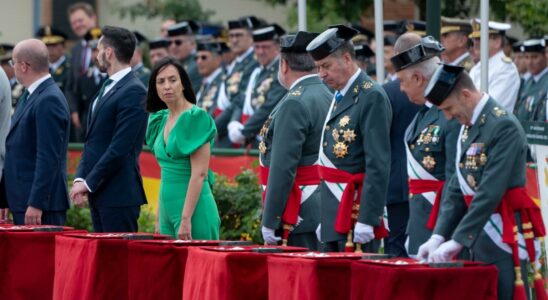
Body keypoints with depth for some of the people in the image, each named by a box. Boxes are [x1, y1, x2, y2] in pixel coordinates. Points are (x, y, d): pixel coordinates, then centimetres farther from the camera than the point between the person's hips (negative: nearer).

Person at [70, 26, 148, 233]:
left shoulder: (133, 92, -13)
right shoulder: (108, 88, 17)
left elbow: (120, 148, -18)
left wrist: (88, 183, -14)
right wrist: (80, 178, 5)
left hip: (118, 195, -9)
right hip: (98, 192, 9)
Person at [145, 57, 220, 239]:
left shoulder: (196, 118, -10)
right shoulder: (162, 119, 13)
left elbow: (199, 174, -16)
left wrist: (186, 219, -20)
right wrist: (159, 219, 16)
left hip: (193, 207, -8)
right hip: (168, 207, 8)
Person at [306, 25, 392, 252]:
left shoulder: (372, 98, -12)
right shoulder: (340, 96, 16)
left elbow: (378, 165, -18)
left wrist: (367, 219, -22)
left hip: (356, 212, -9)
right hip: (334, 220, 9)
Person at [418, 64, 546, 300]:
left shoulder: (504, 126, -16)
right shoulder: (467, 127, 13)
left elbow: (491, 192, -22)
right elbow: (456, 189, 13)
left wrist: (457, 241, -22)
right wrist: (439, 236, 3)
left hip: (505, 239, -9)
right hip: (479, 240, 9)